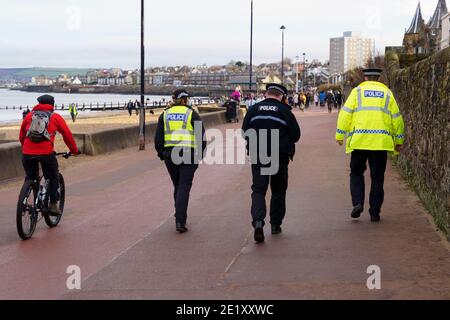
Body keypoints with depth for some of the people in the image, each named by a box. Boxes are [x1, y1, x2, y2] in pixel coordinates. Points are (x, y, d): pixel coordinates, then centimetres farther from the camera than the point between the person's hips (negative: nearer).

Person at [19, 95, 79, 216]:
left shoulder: (29, 115, 18)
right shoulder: (56, 117, 11)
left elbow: (21, 137, 23)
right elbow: (67, 135, 16)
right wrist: (74, 150, 29)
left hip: (27, 153, 3)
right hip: (46, 153, -3)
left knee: (30, 178, 21)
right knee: (53, 178, 16)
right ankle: (53, 205, 10)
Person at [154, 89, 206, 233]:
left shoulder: (165, 114, 9)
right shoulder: (192, 114, -2)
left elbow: (158, 137, 8)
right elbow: (201, 136, -3)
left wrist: (161, 154, 17)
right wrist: (200, 153, 8)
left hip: (170, 154, 4)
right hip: (188, 154, -4)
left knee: (177, 186, 18)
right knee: (184, 187, -3)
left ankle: (180, 217, 26)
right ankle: (180, 221, -12)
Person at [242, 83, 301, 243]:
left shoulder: (254, 110, 1)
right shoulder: (285, 111, -4)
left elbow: (245, 133, 6)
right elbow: (296, 135, -1)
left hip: (258, 157, 1)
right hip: (280, 157, -1)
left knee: (258, 190, 1)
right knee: (278, 191, 15)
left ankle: (258, 221, -21)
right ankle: (276, 224, 19)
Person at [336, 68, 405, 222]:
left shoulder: (357, 91, 6)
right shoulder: (387, 93, 11)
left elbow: (345, 113, -1)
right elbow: (397, 118, 11)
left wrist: (340, 135, 5)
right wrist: (399, 141, 18)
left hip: (359, 140, -1)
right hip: (381, 141, 1)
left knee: (356, 173, 13)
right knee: (377, 178, 7)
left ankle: (357, 203, -6)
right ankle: (375, 212, 6)